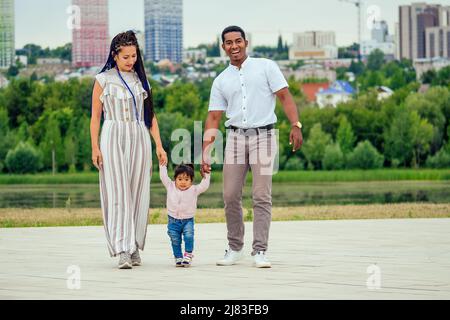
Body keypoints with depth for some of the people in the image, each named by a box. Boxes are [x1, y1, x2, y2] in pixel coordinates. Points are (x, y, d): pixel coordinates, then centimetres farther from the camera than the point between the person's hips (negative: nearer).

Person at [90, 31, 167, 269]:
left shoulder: (140, 80, 13)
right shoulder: (103, 80, 4)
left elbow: (150, 115, 15)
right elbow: (95, 116, 4)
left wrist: (159, 145, 7)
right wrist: (95, 148, -4)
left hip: (139, 139, 3)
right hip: (113, 138, -3)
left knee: (137, 194, 3)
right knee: (118, 193, -10)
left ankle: (134, 248, 10)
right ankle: (123, 250, -15)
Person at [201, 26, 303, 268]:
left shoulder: (266, 67, 5)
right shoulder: (221, 81, 13)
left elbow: (285, 96, -1)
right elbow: (213, 118, 10)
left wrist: (295, 125, -16)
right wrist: (205, 153, 3)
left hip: (263, 136, -3)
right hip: (235, 137, 3)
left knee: (261, 196, -7)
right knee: (230, 195, 0)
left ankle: (260, 251, -4)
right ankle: (234, 248, 14)